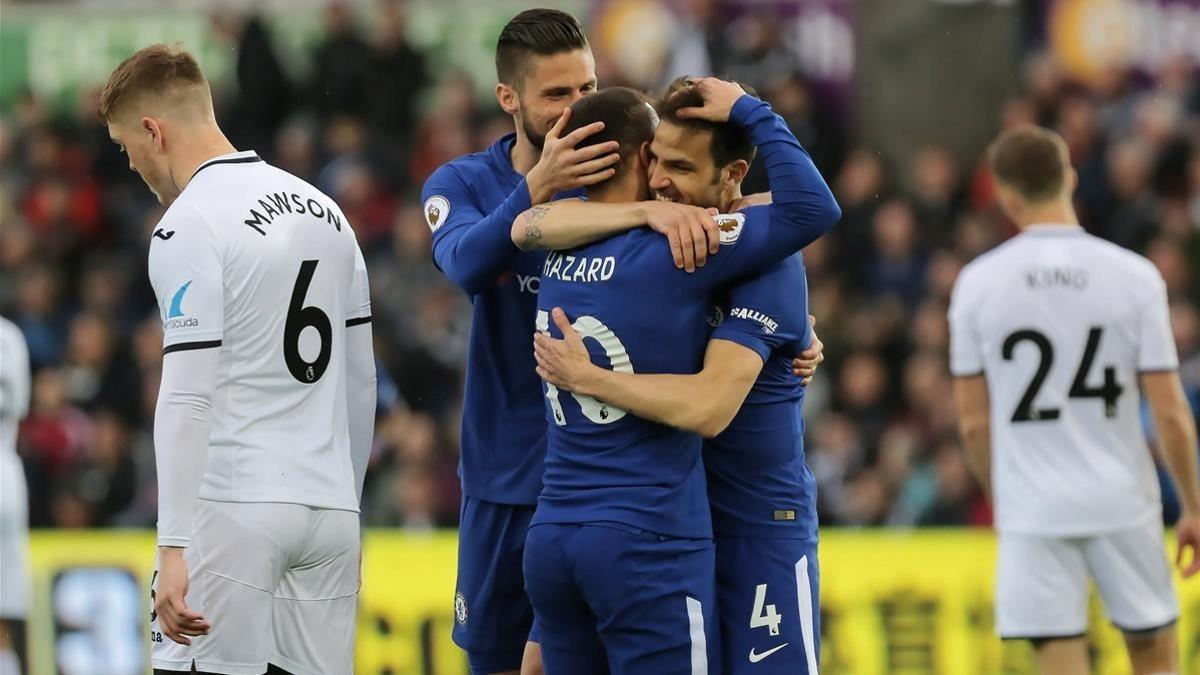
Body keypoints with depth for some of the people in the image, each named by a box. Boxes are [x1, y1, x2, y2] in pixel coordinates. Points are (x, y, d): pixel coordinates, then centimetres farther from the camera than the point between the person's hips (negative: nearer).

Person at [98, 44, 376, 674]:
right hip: (329, 505, 7)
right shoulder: (322, 209, 15)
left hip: (232, 507, -7)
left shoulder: (188, 227, -9)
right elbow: (359, 381, 19)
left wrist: (173, 548, -19)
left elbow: (187, 398, -16)